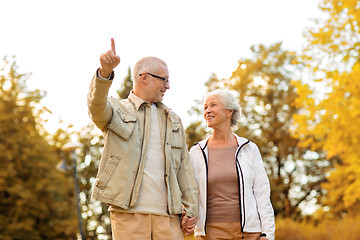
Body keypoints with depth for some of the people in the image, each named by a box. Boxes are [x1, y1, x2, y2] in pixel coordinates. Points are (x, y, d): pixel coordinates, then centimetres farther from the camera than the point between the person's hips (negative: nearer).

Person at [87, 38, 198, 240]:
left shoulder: (173, 120, 21)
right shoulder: (118, 110, 7)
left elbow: (184, 166, 19)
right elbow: (97, 105, -18)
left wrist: (191, 208, 11)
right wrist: (105, 72, -38)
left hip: (168, 215, 4)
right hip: (128, 213, -4)